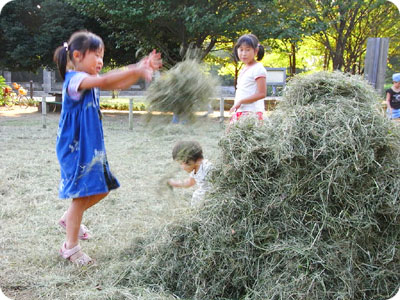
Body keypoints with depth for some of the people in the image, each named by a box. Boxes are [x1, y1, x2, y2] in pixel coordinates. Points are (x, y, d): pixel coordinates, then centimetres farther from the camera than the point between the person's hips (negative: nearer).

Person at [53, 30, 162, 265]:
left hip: (92, 146, 9)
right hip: (76, 147, -9)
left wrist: (142, 69, -8)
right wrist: (136, 69, -37)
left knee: (101, 189, 15)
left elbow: (119, 85, 6)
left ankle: (70, 218, 37)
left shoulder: (90, 81, 11)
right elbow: (104, 80, -34)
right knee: (82, 194, -2)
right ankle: (71, 246, 14)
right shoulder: (75, 79, -17)